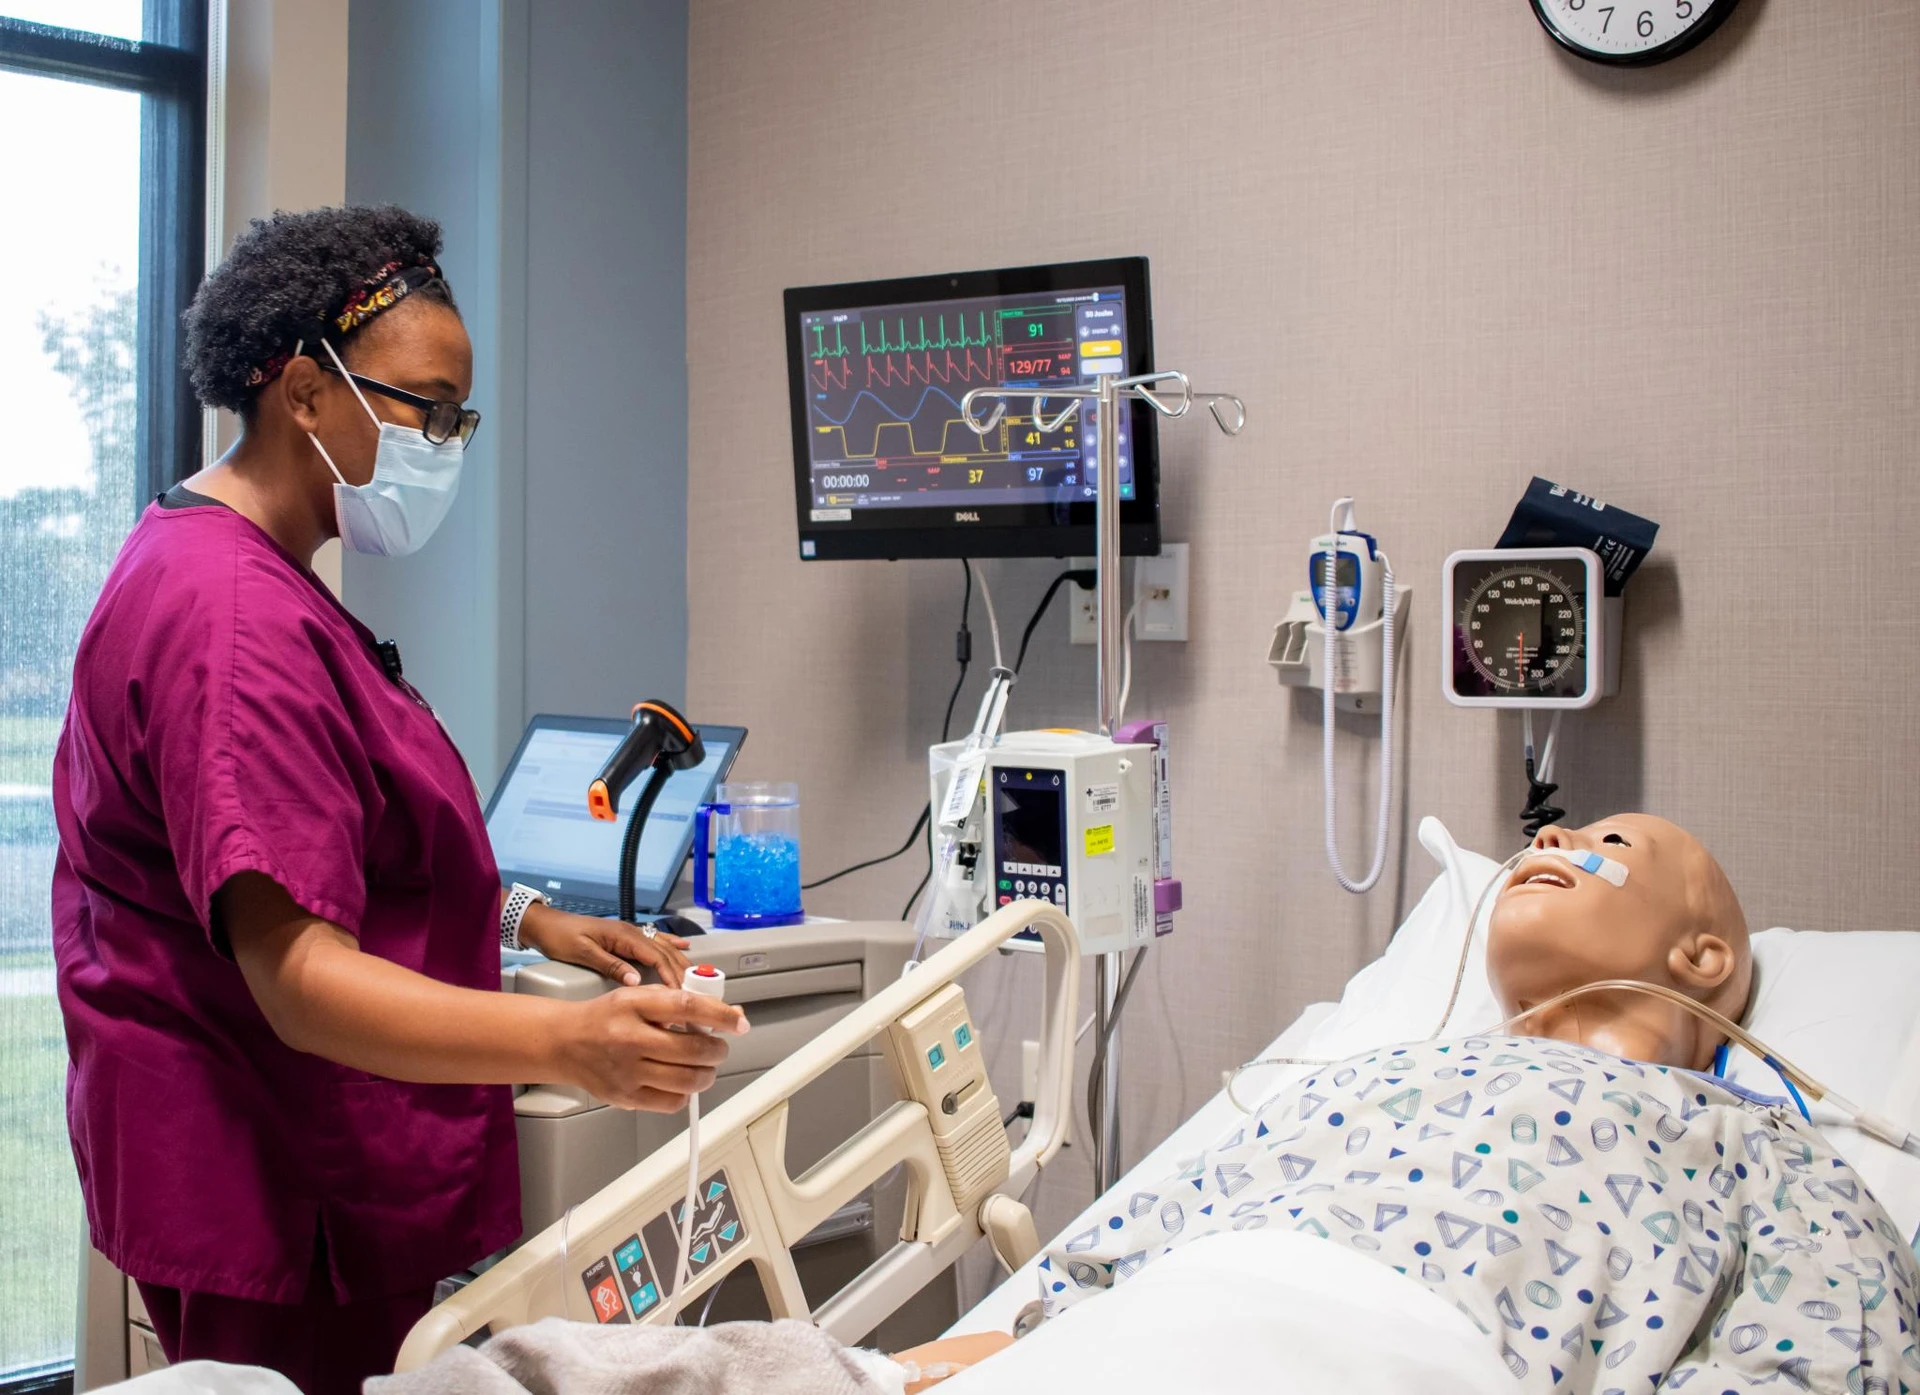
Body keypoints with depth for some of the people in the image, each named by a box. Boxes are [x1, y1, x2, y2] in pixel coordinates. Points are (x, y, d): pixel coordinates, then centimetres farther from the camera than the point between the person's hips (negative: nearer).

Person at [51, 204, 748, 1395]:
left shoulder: (250, 578, 14)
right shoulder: (235, 619, -22)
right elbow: (298, 977, -30)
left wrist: (524, 921, 13)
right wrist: (567, 1044, -43)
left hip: (336, 1183, 11)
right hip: (281, 1199, -11)